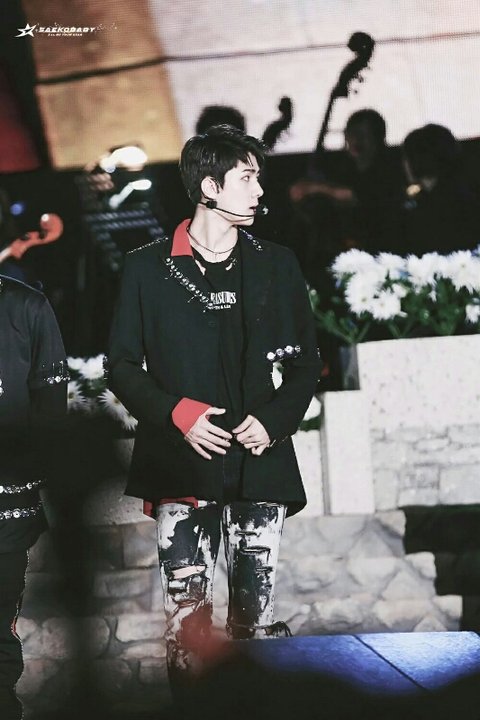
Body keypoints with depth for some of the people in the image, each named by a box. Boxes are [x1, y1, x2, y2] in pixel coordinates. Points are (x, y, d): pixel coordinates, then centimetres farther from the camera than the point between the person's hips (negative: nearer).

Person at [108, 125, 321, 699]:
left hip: (257, 461, 2)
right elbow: (121, 366, 7)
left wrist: (274, 420, -4)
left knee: (256, 615, -3)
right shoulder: (149, 268, 7)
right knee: (186, 618, -8)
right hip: (181, 465, -2)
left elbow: (305, 363, 15)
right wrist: (177, 413, -9)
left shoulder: (276, 267, 13)